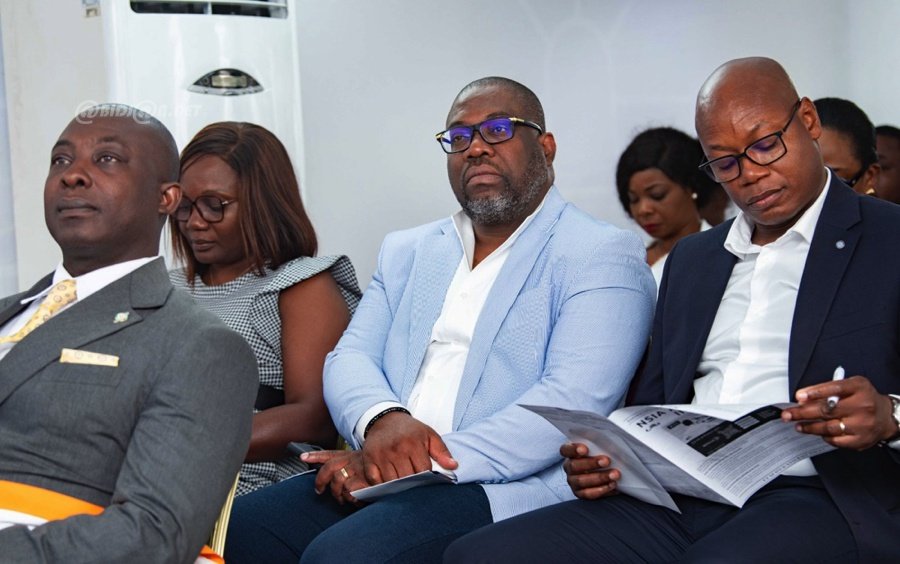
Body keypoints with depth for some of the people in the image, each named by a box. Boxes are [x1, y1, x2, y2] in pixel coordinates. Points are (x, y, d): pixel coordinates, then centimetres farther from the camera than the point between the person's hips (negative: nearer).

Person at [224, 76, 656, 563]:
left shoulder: (604, 256, 1)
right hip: (382, 478, 6)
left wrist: (431, 463, -19)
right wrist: (380, 419, -14)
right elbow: (350, 357, 11)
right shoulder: (407, 251, 22)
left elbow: (575, 400, -12)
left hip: (502, 486, -6)